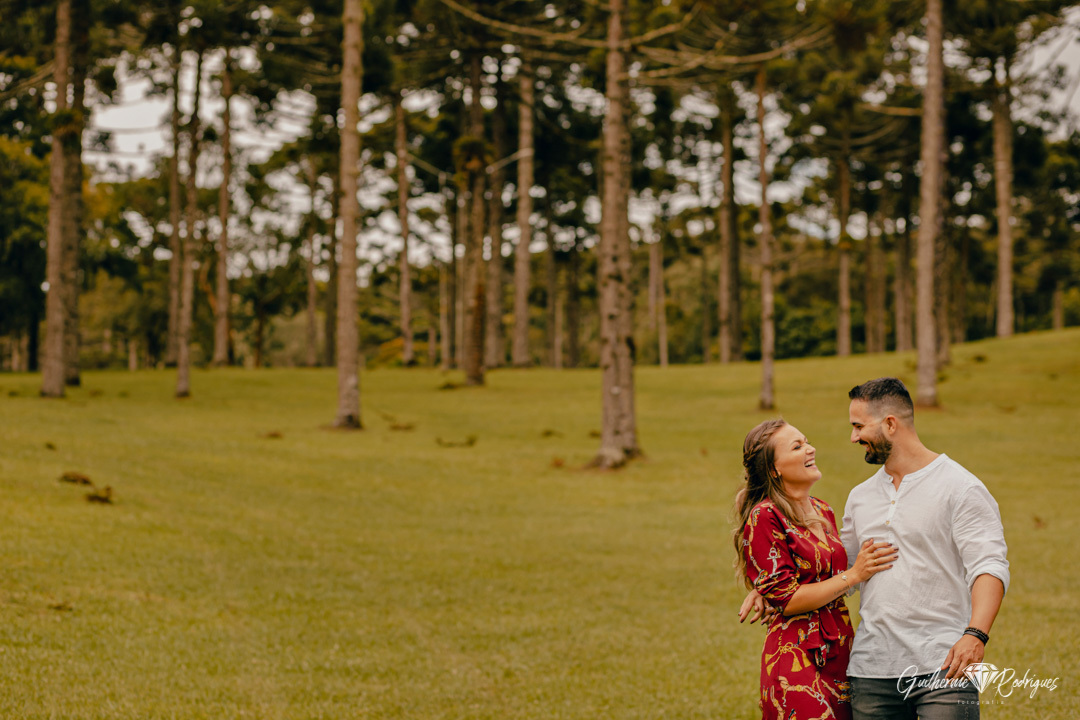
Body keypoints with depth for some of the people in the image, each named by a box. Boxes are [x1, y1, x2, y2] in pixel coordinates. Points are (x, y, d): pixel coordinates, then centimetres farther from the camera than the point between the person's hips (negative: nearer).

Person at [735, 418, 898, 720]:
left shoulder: (823, 511, 13)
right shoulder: (763, 518, -10)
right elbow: (786, 598, -14)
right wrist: (854, 574, -12)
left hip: (839, 654, 7)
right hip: (797, 659, -7)